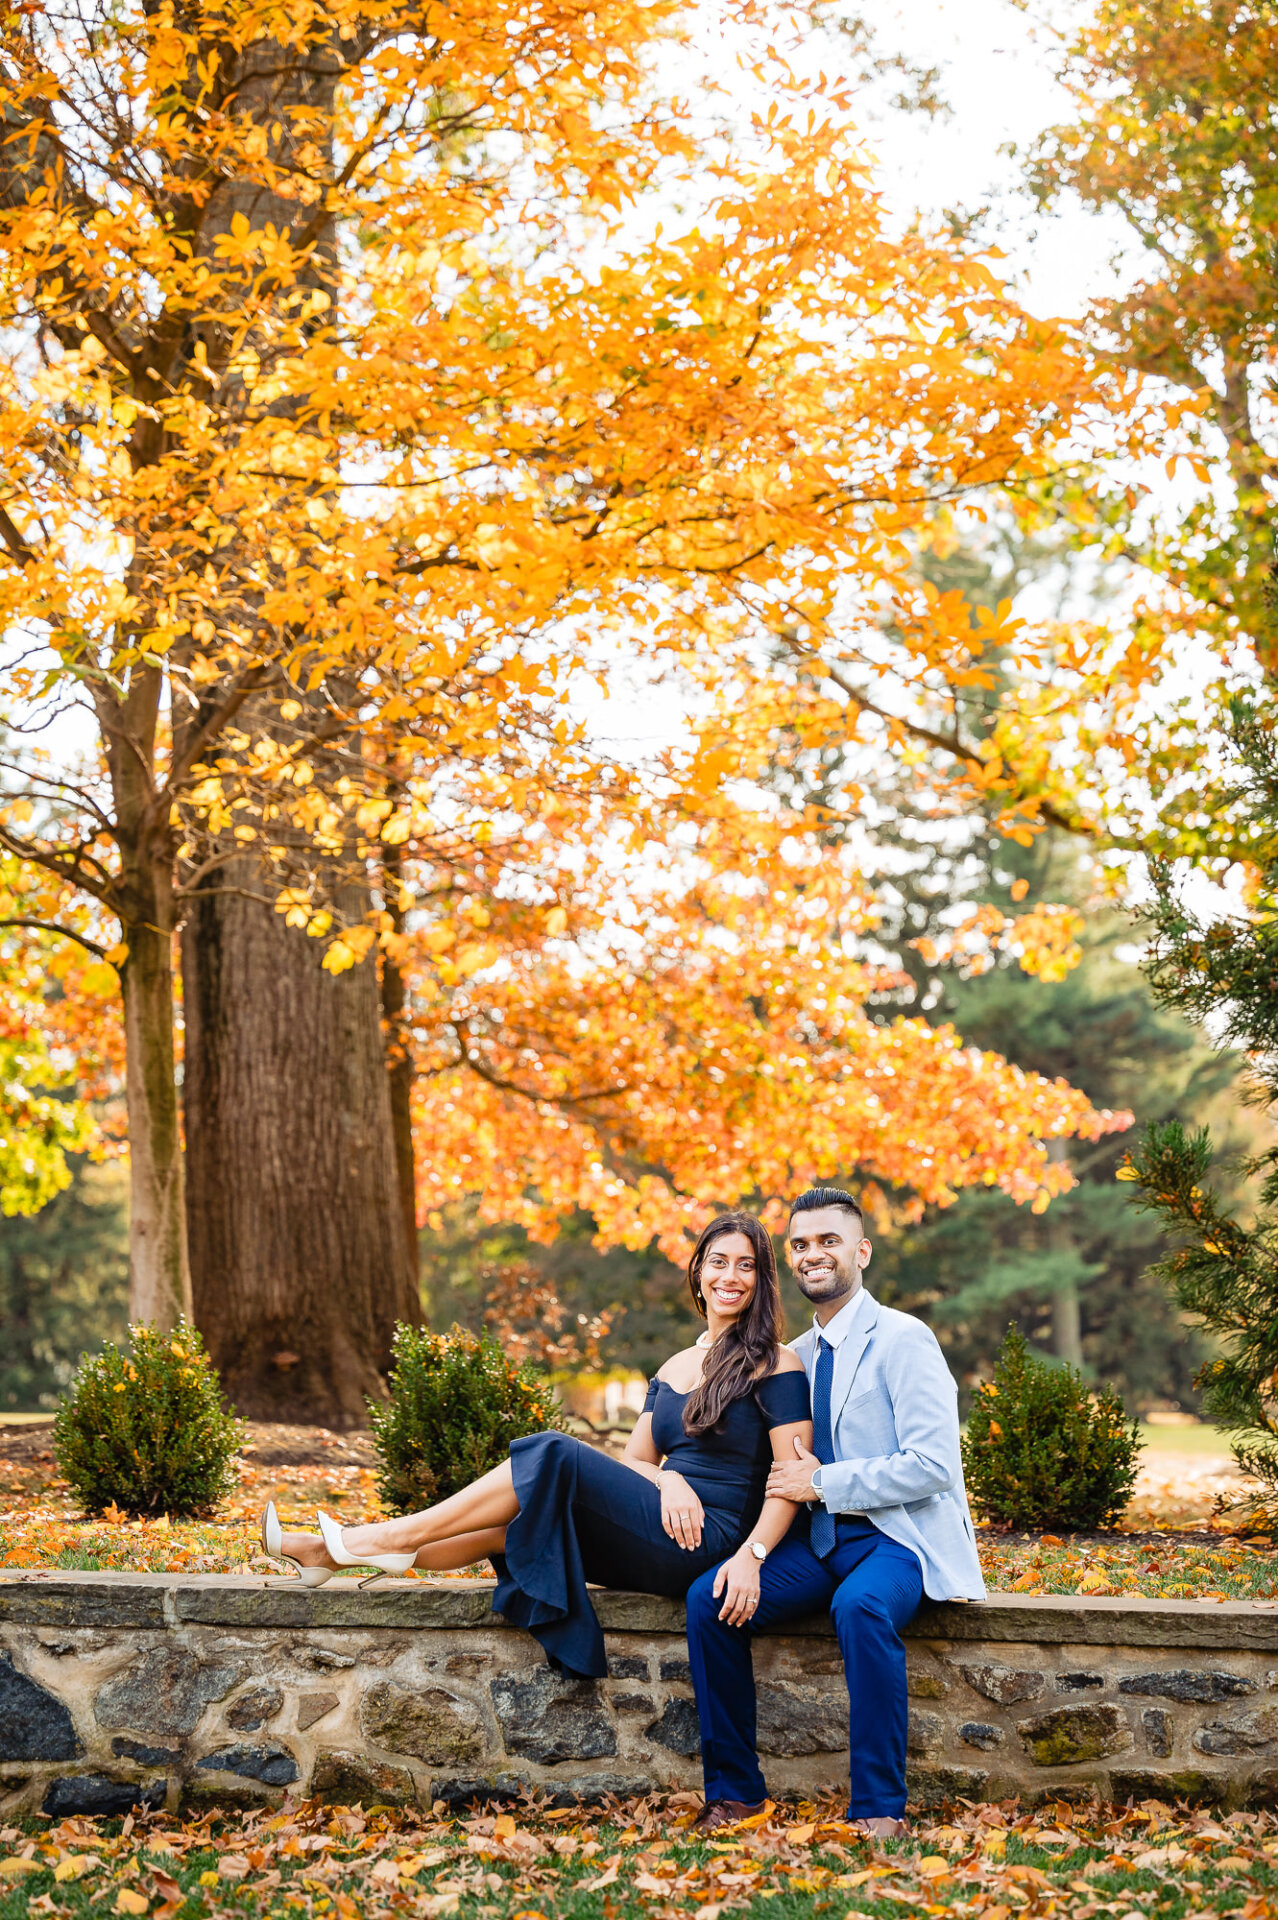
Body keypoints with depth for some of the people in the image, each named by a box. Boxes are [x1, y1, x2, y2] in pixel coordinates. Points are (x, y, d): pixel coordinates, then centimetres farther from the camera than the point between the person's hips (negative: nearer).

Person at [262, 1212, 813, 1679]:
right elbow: (632, 1463, 13)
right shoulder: (674, 1369, 20)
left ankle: (396, 1536, -13)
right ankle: (330, 1553, -9)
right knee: (513, 1524, -11)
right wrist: (668, 1479, -11)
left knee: (554, 1459, -20)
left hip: (710, 1543, -6)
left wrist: (751, 1556, -24)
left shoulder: (776, 1366, -2)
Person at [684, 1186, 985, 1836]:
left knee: (860, 1605, -38)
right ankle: (733, 1790, -5)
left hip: (899, 1538, -6)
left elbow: (933, 1465, -16)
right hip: (820, 1539, 6)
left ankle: (879, 1807, -28)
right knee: (709, 1598, -16)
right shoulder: (796, 1355, 15)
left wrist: (823, 1483, -15)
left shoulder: (903, 1340, -8)